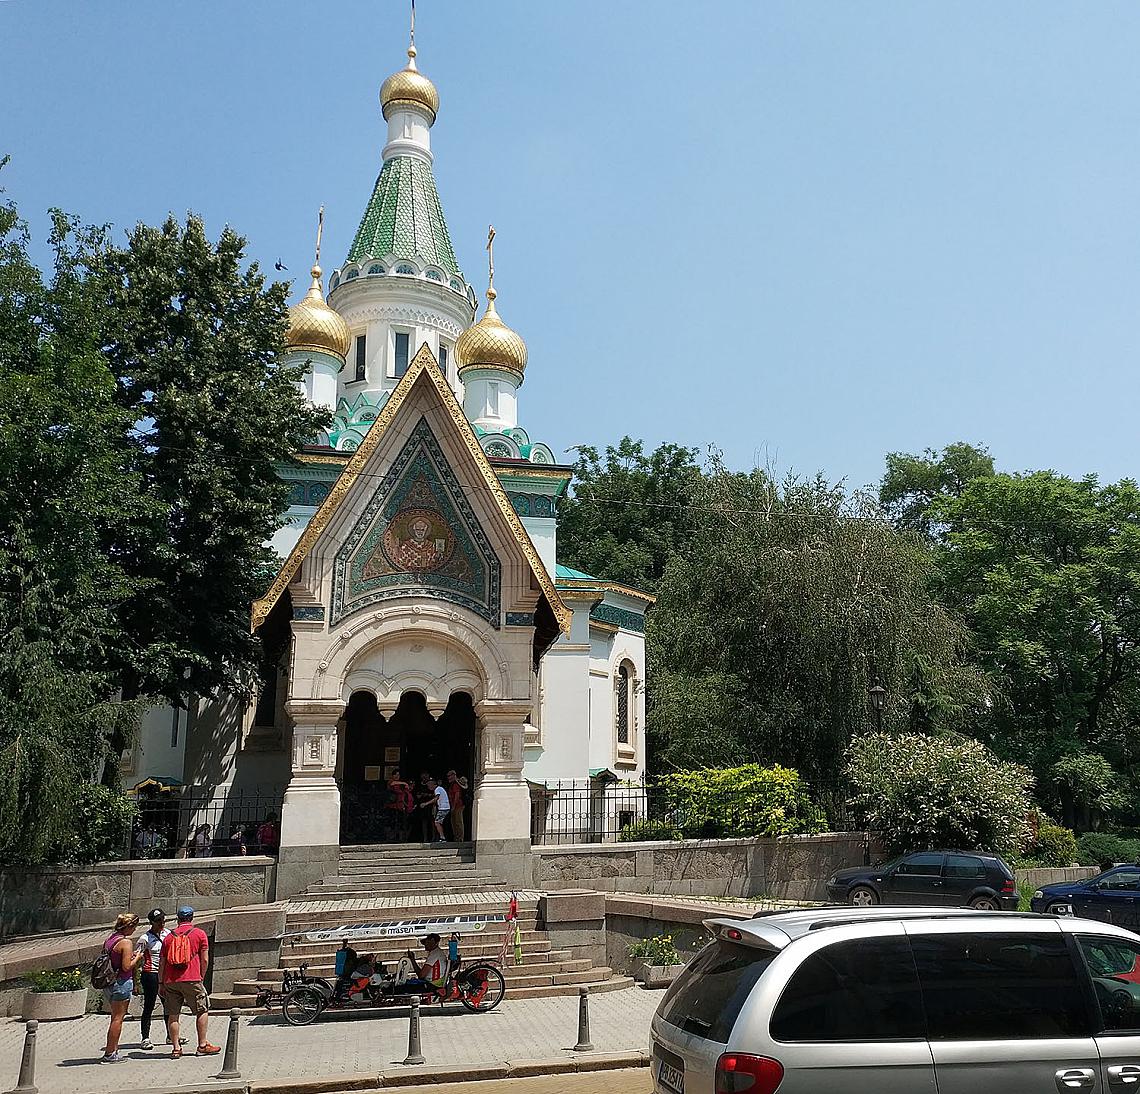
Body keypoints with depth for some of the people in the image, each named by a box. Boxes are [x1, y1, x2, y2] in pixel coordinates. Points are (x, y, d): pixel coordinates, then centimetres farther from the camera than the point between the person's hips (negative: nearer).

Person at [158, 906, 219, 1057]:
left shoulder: (169, 937, 13)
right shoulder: (199, 933, 5)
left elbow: (161, 963, 13)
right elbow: (205, 960, 2)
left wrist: (161, 983, 19)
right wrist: (202, 977, 13)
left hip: (170, 981, 3)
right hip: (192, 980, -3)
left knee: (172, 1015, 9)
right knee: (202, 1011, 7)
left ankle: (176, 1048, 8)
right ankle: (202, 1045, 7)